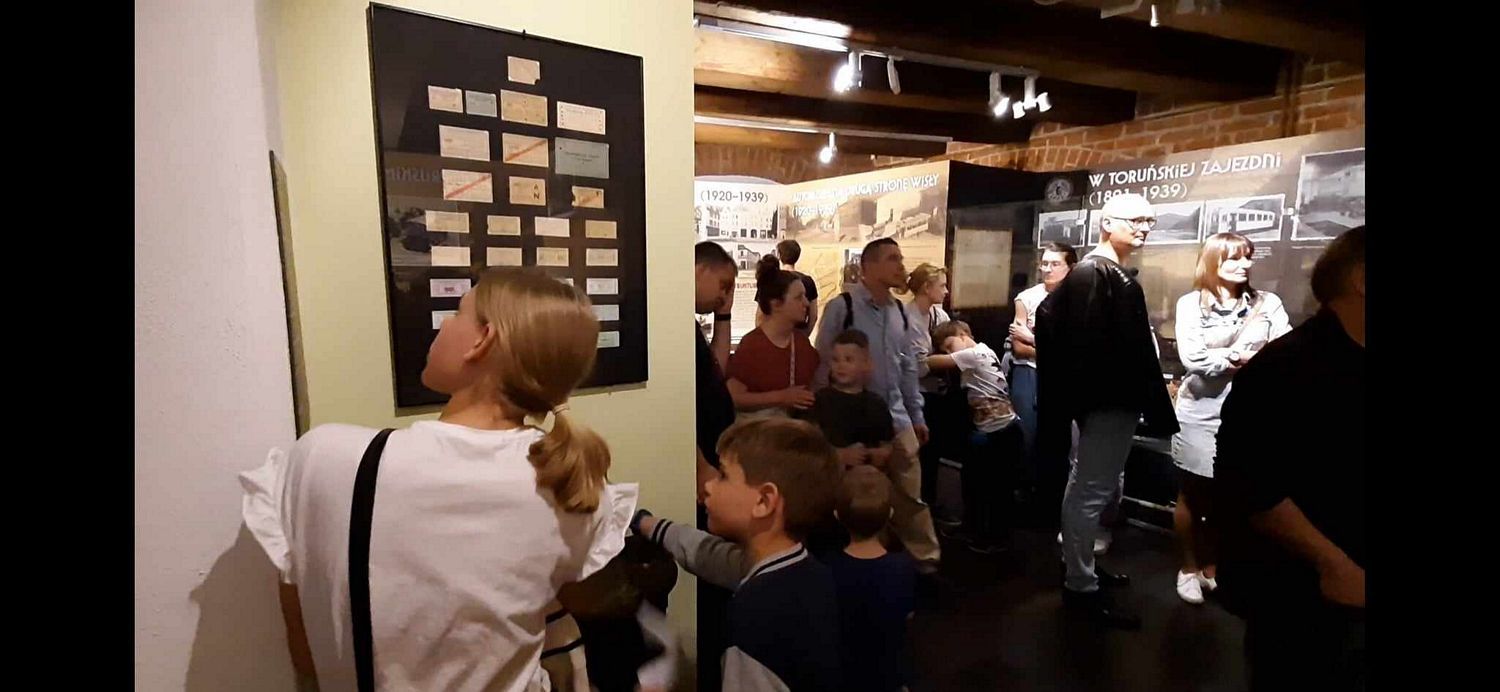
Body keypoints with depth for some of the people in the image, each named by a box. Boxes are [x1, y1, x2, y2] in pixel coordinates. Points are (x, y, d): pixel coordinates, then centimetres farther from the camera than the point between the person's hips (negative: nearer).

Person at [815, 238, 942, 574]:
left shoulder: (899, 312, 8)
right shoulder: (842, 307, -11)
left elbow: (908, 367, 15)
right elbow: (822, 365, -7)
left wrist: (916, 415, 16)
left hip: (896, 418, 5)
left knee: (910, 492, 13)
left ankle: (924, 556, 29)